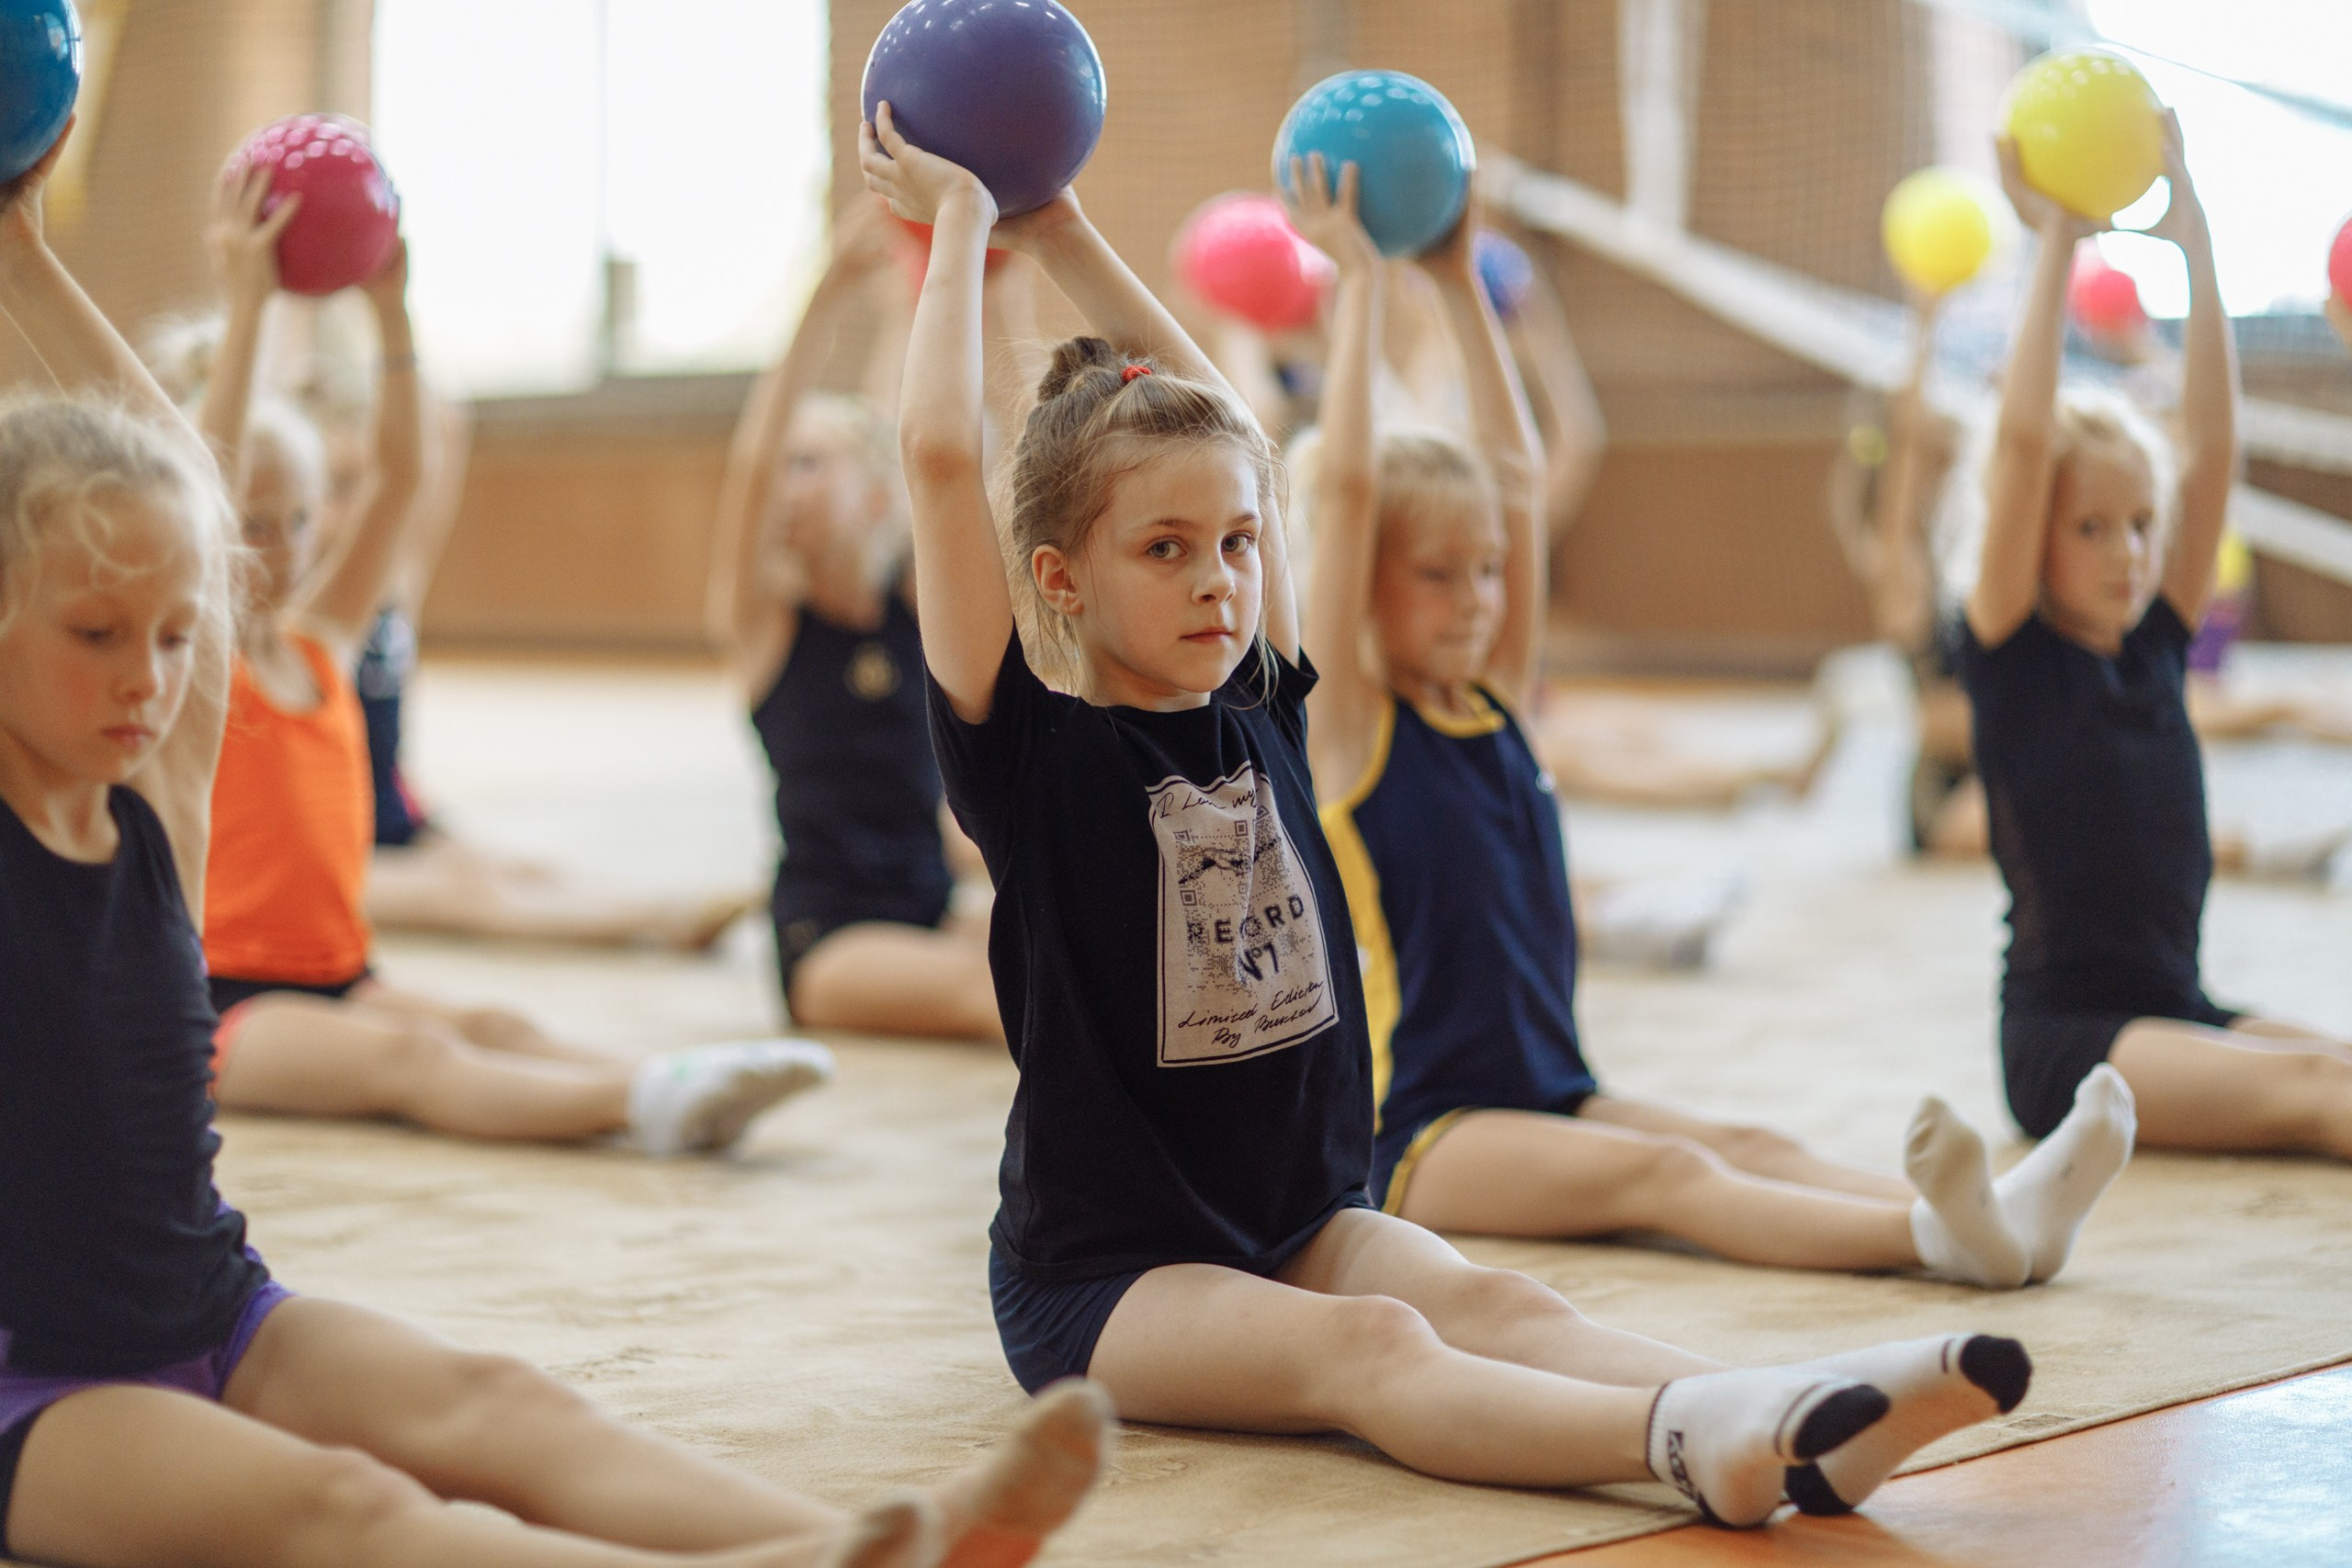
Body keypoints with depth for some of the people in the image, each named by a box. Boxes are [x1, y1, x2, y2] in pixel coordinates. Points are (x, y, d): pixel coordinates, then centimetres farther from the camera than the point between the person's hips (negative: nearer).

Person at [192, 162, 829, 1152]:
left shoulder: (322, 643, 13)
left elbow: (400, 480, 5)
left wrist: (392, 312, -4)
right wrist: (247, 302, -24)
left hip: (338, 982, 7)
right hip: (219, 997, -6)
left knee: (498, 1030, -22)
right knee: (411, 1056, -32)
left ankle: (686, 1095, -48)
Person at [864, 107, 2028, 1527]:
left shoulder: (1259, 706, 9)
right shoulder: (1031, 747, -8)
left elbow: (1225, 433, 17)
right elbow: (943, 454, -17)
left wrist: (1067, 235, 19)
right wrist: (963, 221, -4)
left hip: (1301, 1225, 6)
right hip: (1105, 1275, -6)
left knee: (1491, 1302, -23)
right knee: (1367, 1348, -31)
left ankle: (1795, 1426, -48)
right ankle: (1689, 1441, -57)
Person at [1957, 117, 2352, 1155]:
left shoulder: (2156, 645, 12)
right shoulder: (2010, 653, -3)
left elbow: (2212, 449, 5)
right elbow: (2024, 443, -15)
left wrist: (2194, 242, 1)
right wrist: (2055, 245, -11)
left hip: (2180, 1014, 6)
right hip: (2062, 1033, -6)